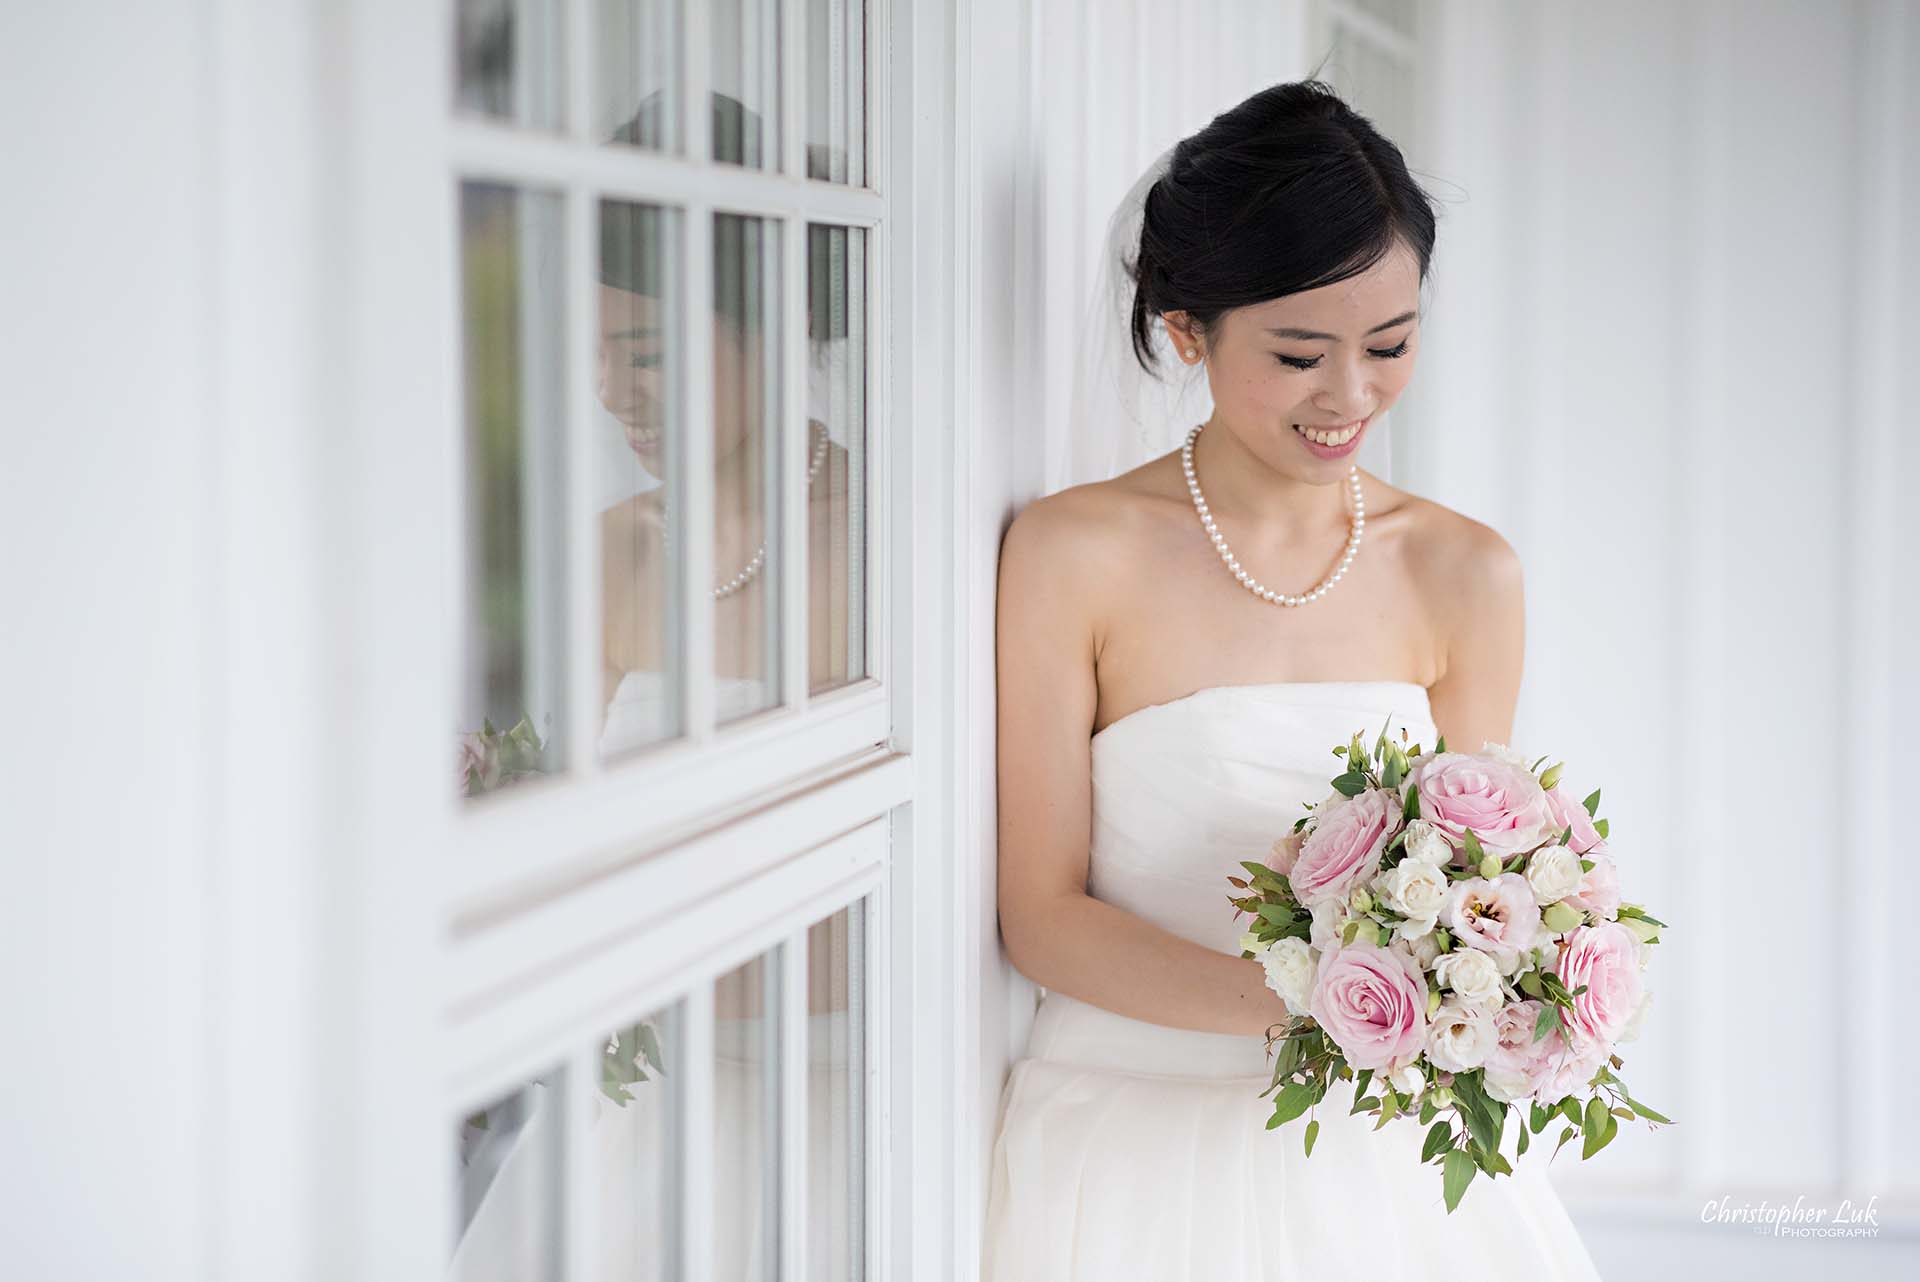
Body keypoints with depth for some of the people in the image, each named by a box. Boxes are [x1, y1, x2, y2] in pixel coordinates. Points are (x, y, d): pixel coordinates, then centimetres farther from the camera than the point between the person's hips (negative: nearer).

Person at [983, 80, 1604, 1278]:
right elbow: (1042, 912, -7)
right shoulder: (1076, 554, -8)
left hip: (1385, 1140, 3)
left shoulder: (1463, 574, 3)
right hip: (1142, 1142, -3)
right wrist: (1287, 1006, -22)